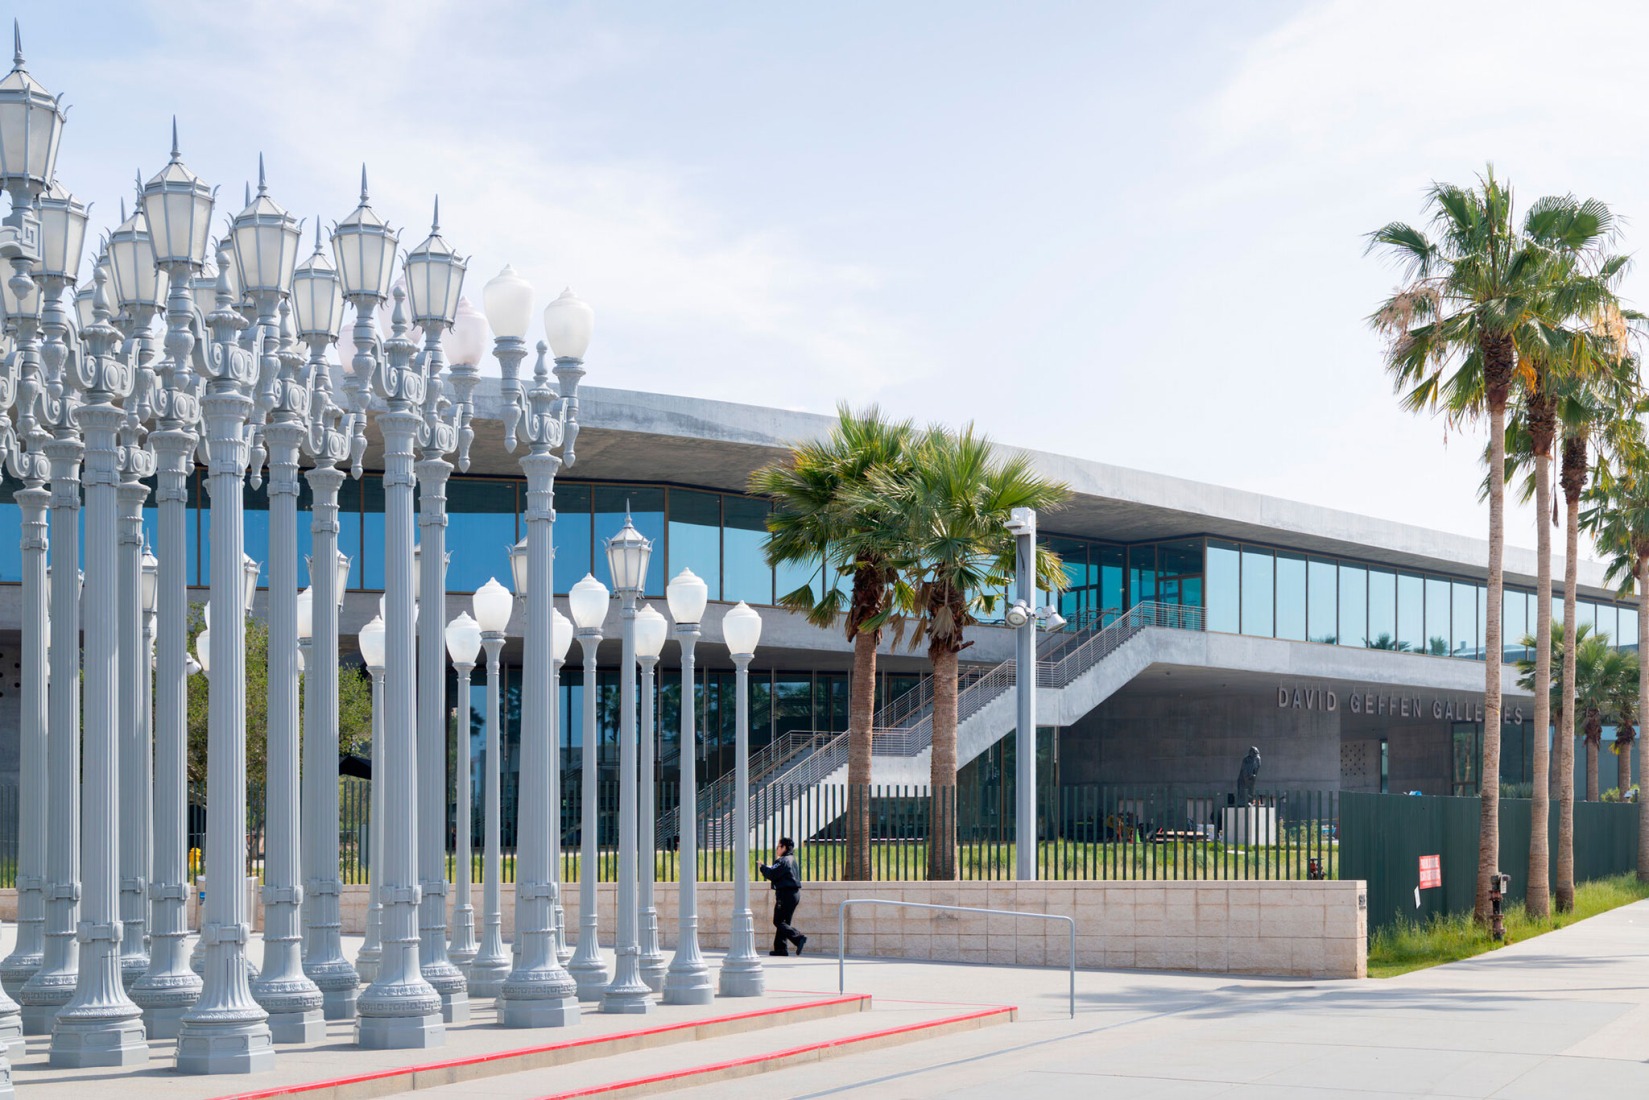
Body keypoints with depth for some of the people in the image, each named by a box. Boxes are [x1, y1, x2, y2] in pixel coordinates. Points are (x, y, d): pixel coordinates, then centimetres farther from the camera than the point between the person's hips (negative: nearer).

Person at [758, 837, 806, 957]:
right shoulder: (791, 859, 19)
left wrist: (763, 867, 0)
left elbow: (771, 874, -16)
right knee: (783, 922, 13)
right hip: (794, 893, 10)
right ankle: (781, 948, 12)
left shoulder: (784, 861, -12)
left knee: (778, 922, -9)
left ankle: (799, 938, -21)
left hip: (786, 894, -10)